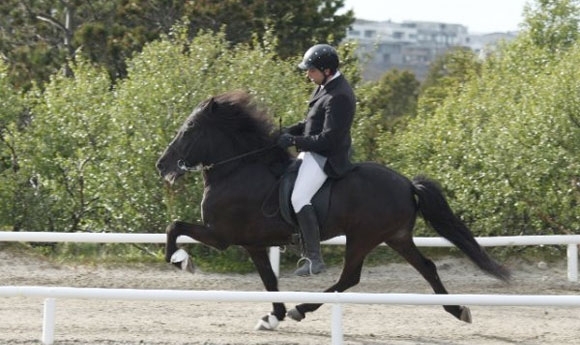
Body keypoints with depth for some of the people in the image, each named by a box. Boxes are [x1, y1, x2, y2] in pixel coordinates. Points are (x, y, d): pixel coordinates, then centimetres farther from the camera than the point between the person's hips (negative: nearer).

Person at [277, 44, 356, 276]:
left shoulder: (338, 97, -24)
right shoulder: (327, 85, 9)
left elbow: (328, 139, -26)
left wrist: (294, 141, -21)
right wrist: (289, 132, 4)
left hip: (327, 157, -11)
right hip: (314, 152, 11)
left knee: (299, 198, -22)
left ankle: (314, 258, -21)